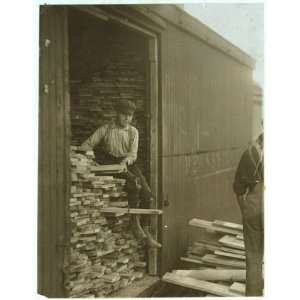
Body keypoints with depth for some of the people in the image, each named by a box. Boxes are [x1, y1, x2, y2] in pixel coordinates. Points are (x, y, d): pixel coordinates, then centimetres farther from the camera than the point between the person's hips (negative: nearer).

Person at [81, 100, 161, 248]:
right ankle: (135, 223, -21)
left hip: (128, 164, 4)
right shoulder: (105, 129, 5)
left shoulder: (133, 132, 11)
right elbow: (87, 144, 7)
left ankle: (146, 232, -6)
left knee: (147, 194, -15)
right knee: (134, 182, -32)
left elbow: (133, 154, 1)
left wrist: (126, 160, -21)